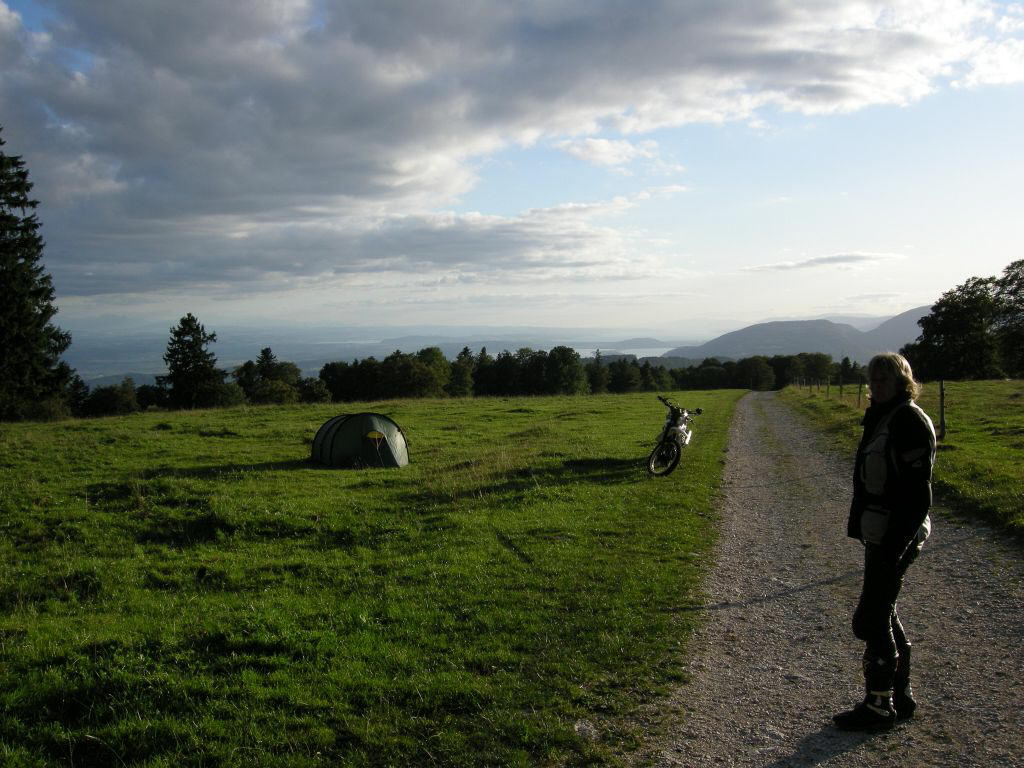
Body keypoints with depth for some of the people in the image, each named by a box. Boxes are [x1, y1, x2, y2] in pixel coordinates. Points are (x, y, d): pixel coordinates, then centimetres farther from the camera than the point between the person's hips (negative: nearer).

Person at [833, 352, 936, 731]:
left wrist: (895, 543, -23)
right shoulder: (882, 417, 14)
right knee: (884, 615, 17)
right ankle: (900, 696, 28)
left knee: (871, 619, -4)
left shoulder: (910, 420, -16)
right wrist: (864, 528, 19)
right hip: (880, 533, 10)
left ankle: (878, 705, 7)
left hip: (896, 536, -10)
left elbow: (918, 492, -20)